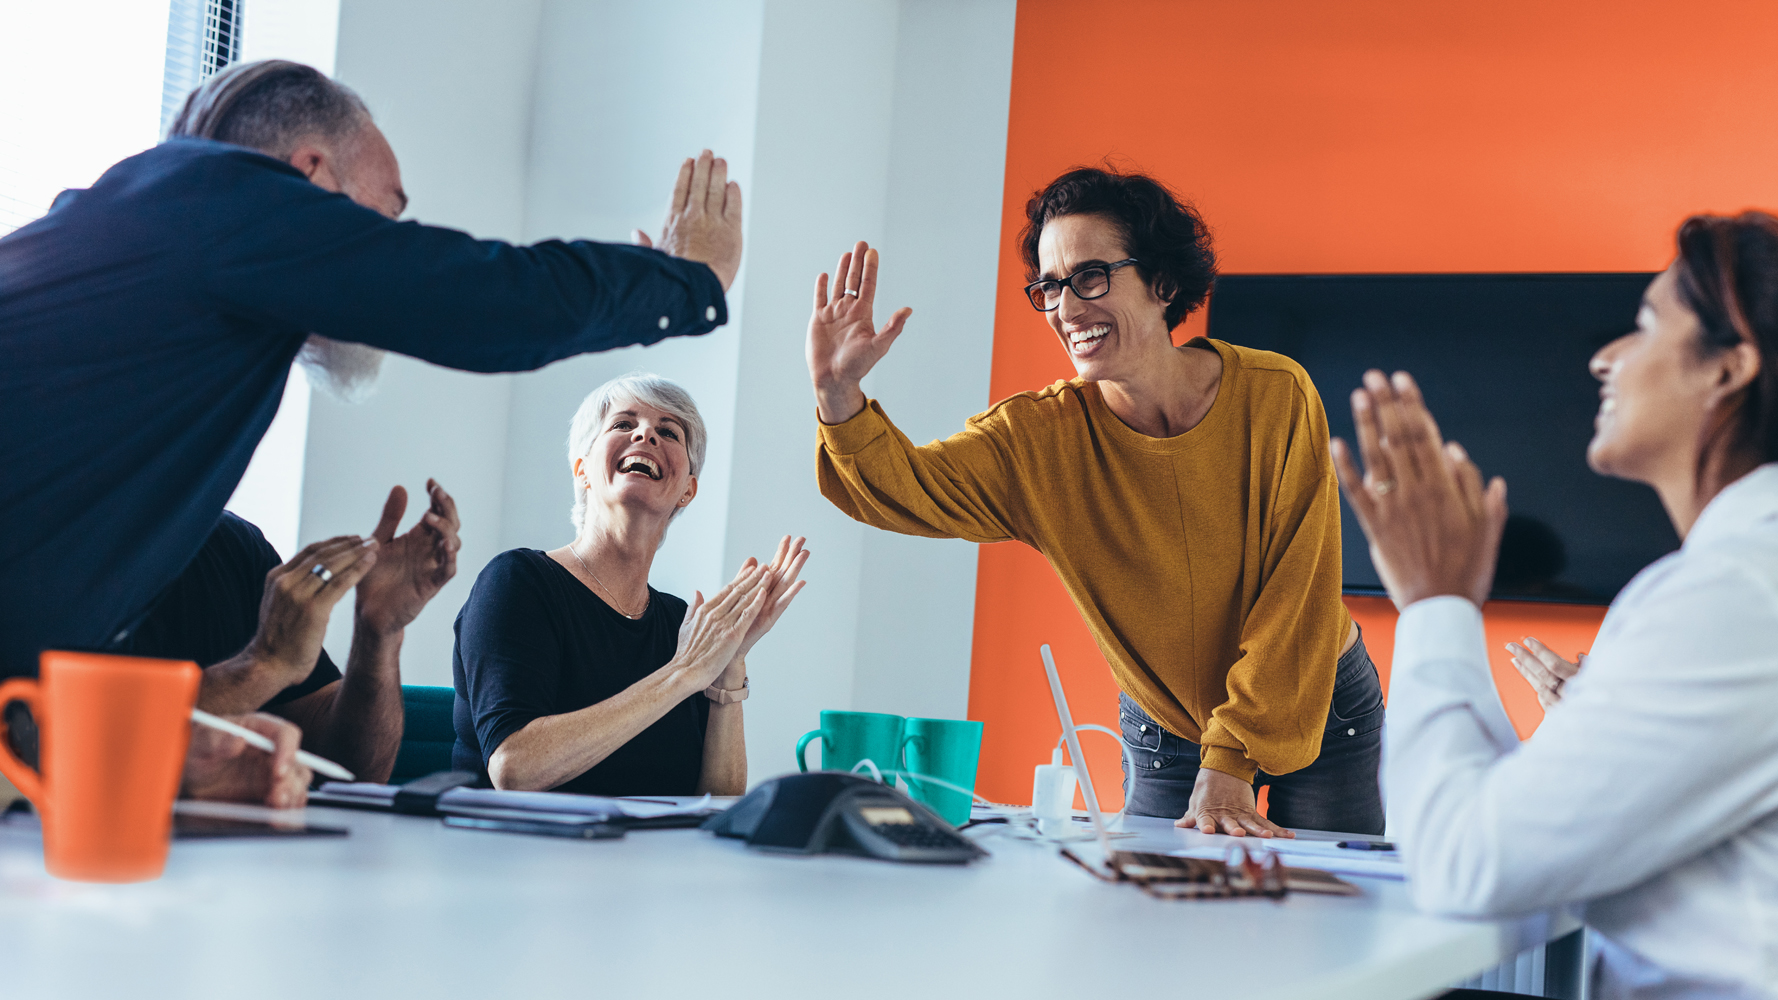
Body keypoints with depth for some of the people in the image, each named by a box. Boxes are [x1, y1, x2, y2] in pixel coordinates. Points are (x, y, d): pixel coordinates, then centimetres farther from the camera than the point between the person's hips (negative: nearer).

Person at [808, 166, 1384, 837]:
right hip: (1162, 735, 1)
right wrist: (838, 392, -48)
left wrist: (1227, 766, -23)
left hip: (1320, 714, -1)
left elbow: (1294, 599, -20)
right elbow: (901, 487, -28)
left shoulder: (1275, 398, -21)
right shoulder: (1041, 436, -16)